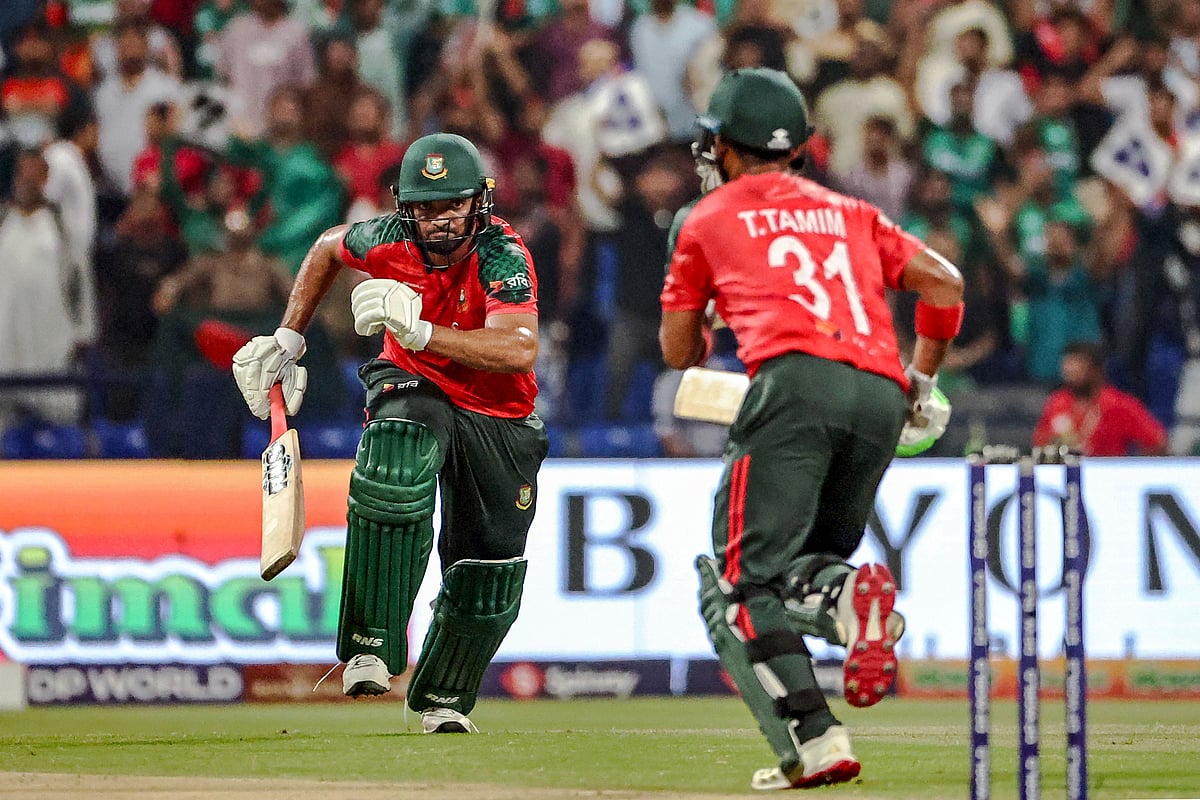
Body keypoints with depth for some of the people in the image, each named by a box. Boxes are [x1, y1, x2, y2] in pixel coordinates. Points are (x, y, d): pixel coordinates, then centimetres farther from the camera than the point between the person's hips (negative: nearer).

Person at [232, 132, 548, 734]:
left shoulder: (502, 255, -28)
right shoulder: (389, 239, -17)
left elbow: (519, 350, -45)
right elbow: (328, 248, 8)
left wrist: (420, 331, -53)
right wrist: (287, 340, 4)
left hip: (498, 419, 0)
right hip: (413, 388, 0)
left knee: (488, 576, 4)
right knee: (394, 473, -36)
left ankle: (443, 699, 34)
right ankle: (371, 647, -36)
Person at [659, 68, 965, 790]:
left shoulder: (709, 219, 21)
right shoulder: (849, 212, 30)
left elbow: (679, 352, 26)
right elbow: (945, 284, 20)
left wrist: (707, 308, 47)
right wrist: (921, 381, 31)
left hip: (797, 379, -5)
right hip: (882, 398, 5)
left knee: (740, 585, -5)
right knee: (790, 569, 17)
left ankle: (814, 739, -28)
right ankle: (840, 589, -21)